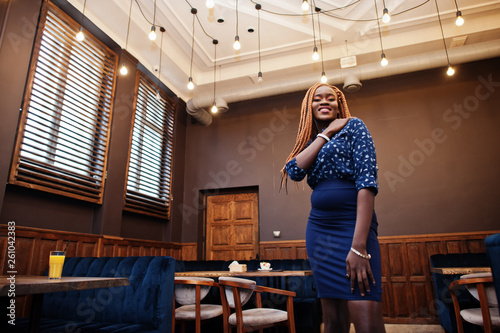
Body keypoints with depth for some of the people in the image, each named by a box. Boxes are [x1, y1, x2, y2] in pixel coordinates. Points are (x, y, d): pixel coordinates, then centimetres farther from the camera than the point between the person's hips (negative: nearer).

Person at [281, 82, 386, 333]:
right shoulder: (311, 144, 18)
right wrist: (325, 134, 0)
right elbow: (294, 171, -4)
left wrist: (359, 246, -20)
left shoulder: (353, 126, 3)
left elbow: (367, 181, -11)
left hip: (352, 226, -5)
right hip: (318, 231, 5)